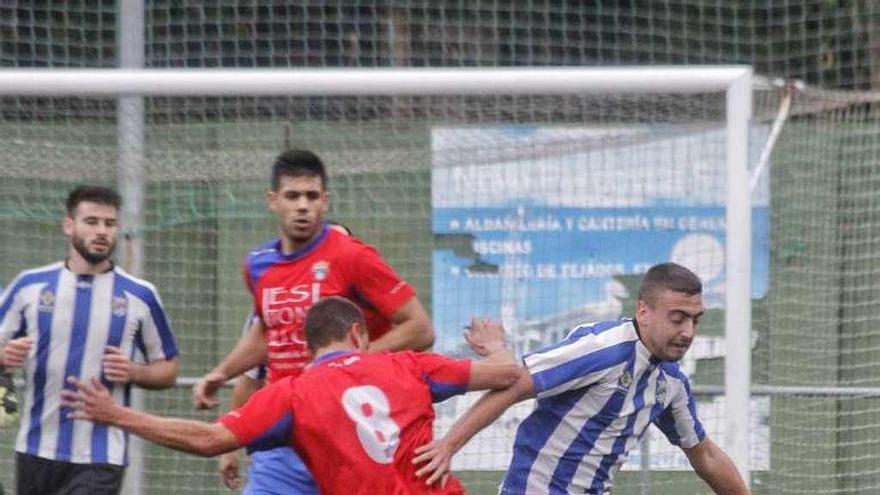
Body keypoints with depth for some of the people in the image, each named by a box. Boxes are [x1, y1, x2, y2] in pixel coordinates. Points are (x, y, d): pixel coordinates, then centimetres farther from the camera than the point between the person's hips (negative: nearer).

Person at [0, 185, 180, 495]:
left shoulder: (140, 296, 2)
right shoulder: (30, 285, 5)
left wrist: (133, 373, -12)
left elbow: (167, 370, 9)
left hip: (100, 460, -2)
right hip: (36, 453, 2)